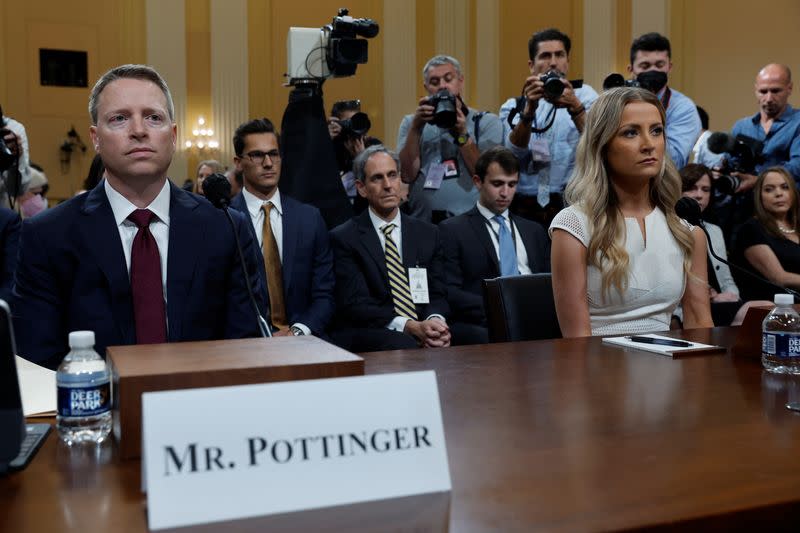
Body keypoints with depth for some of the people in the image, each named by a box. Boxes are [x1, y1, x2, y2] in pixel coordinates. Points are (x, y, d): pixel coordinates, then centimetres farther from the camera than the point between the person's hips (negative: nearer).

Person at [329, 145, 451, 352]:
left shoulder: (428, 233, 15)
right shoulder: (344, 238, 2)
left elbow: (437, 294, 12)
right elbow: (354, 304, -8)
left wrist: (435, 320, -14)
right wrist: (410, 327, -21)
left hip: (423, 330, 4)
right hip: (366, 338, -3)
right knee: (404, 345, -36)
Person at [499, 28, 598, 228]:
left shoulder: (584, 96, 10)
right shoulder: (513, 106, 11)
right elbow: (515, 151, -7)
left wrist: (575, 107, -22)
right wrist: (529, 108, -21)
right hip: (524, 210, 1)